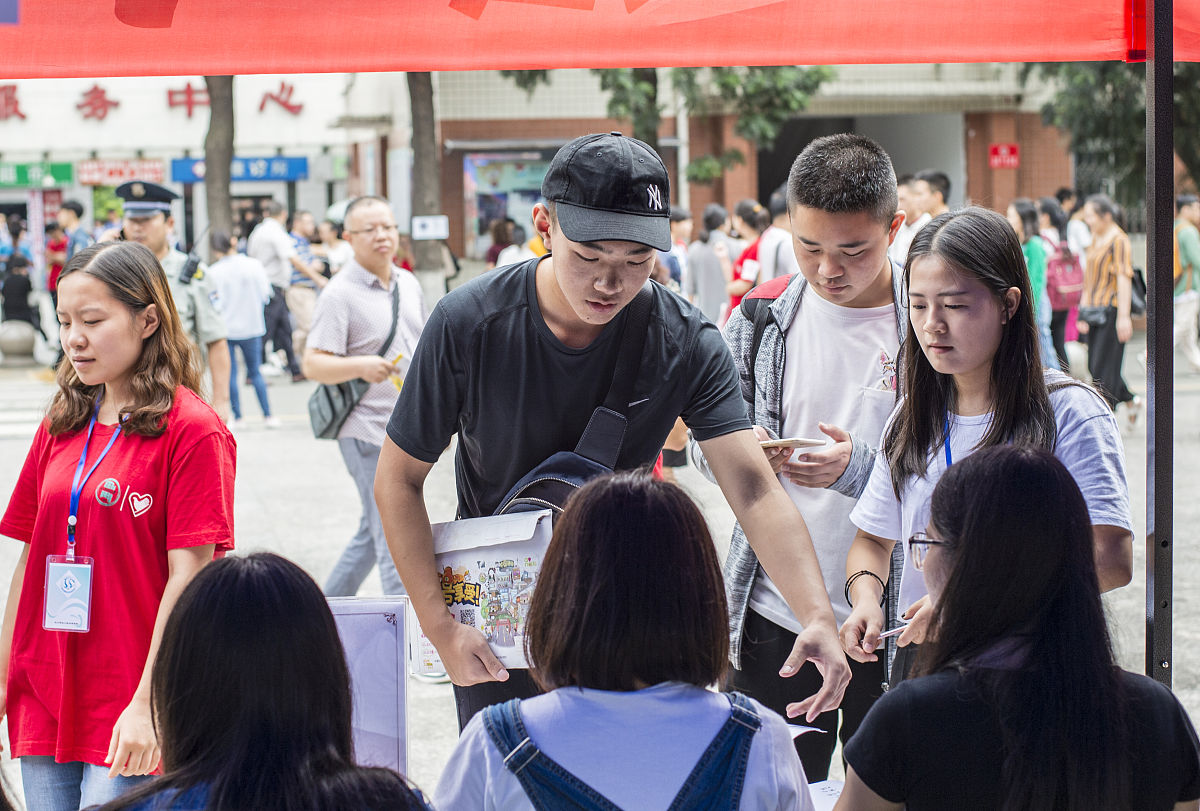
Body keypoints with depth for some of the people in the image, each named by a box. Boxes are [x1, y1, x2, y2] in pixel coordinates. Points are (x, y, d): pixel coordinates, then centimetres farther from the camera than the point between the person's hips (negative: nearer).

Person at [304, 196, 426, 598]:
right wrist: (360, 365, -32)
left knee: (373, 533, 16)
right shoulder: (340, 294, -11)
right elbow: (313, 364, -16)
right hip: (368, 430, -8)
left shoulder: (409, 284, 12)